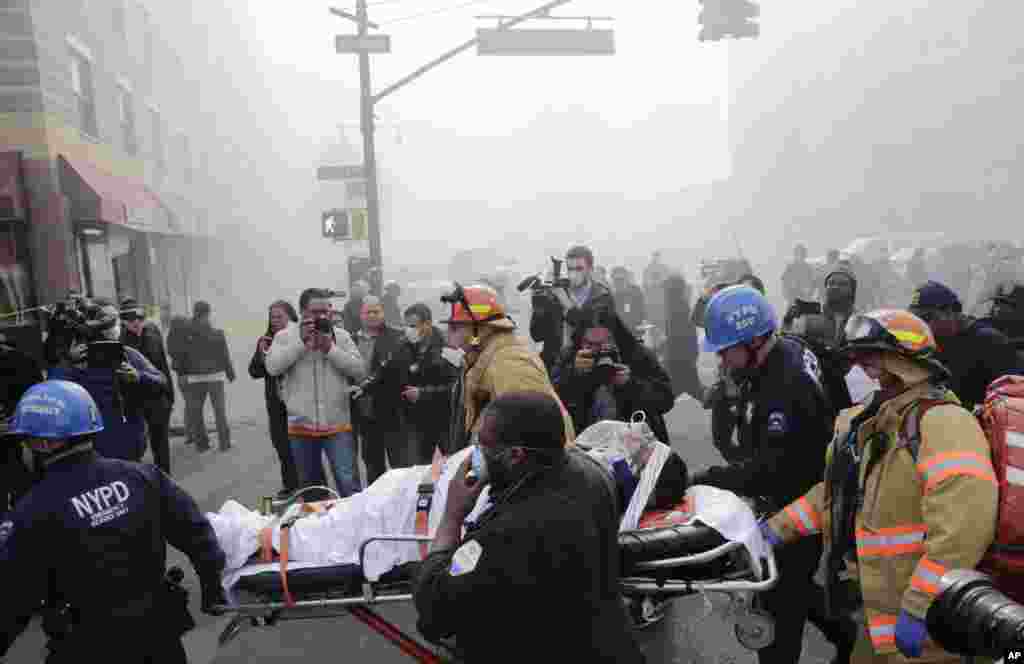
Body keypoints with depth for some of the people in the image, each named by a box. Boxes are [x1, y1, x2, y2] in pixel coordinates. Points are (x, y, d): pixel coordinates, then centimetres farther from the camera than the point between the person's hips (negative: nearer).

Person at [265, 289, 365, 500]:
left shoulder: (341, 336, 2)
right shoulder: (285, 336, 1)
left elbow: (360, 371, -6)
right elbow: (272, 367, -14)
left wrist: (331, 348, -14)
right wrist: (301, 342, -17)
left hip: (338, 425, -1)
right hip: (300, 426, 1)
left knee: (349, 484, -4)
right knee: (310, 486, 18)